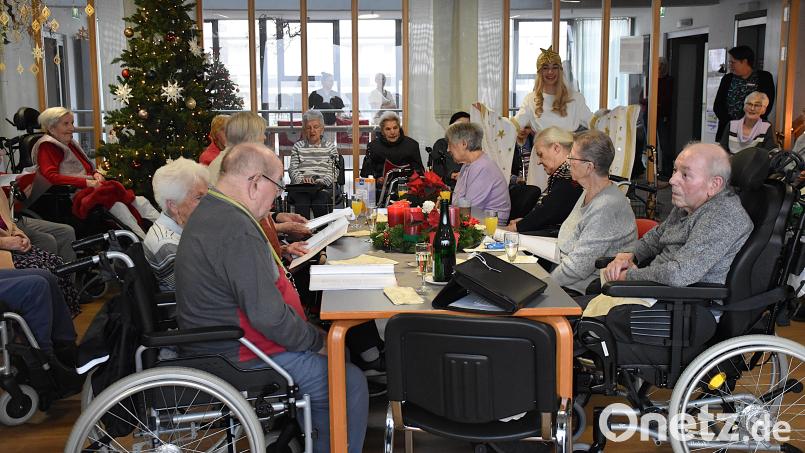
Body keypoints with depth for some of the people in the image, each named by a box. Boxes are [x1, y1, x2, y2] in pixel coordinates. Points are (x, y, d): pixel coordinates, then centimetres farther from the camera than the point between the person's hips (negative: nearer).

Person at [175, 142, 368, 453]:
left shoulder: (210, 212, 8)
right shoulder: (237, 230, -27)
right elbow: (267, 314, -29)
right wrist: (317, 340, -15)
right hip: (240, 358, -11)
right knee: (352, 383, -6)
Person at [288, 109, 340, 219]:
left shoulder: (330, 146, 17)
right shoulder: (298, 146, 21)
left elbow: (334, 171, 6)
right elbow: (293, 169, 9)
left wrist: (321, 182, -13)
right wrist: (302, 179, -13)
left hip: (324, 187, -1)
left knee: (320, 204, -33)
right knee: (301, 202, -33)